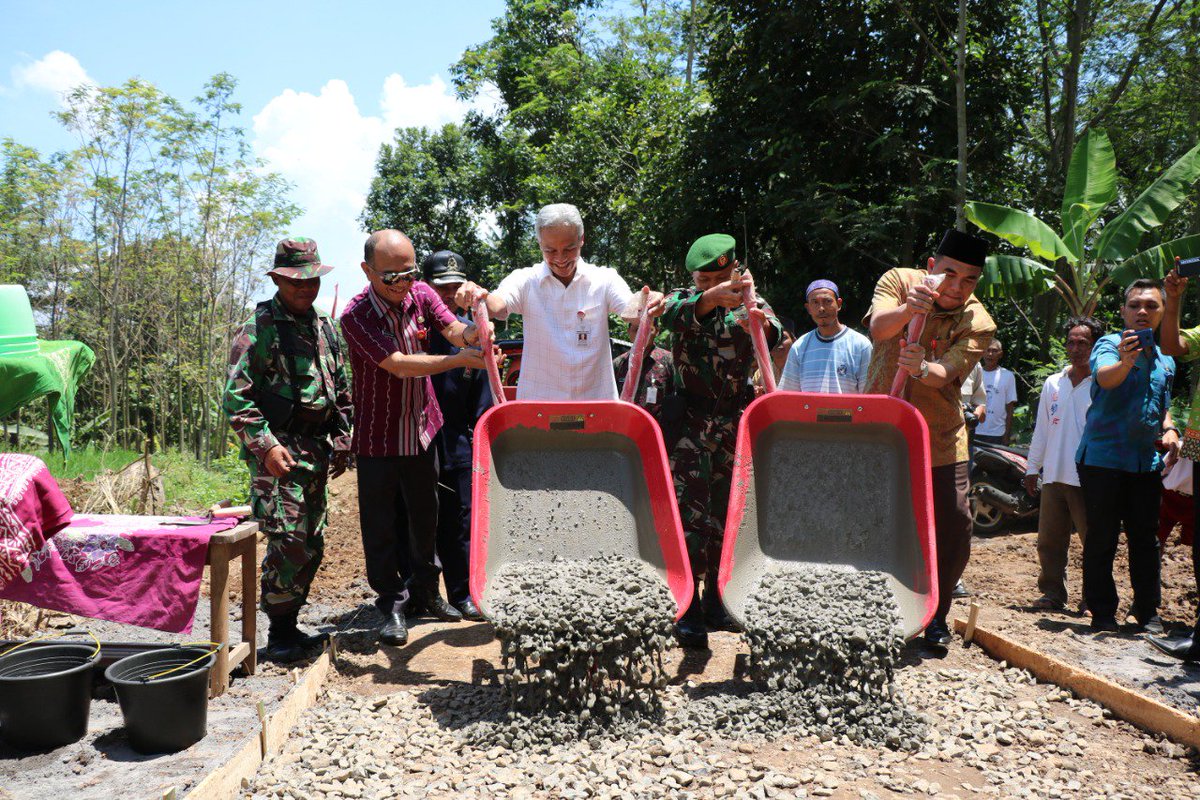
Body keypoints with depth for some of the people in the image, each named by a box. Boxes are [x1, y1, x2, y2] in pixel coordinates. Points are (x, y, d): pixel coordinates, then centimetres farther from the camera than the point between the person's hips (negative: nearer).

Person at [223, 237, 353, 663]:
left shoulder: (323, 325, 15)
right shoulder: (259, 327, -7)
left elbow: (342, 389, 21)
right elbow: (237, 396, -11)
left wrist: (341, 443, 15)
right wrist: (266, 446, -19)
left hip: (317, 450, 7)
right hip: (278, 449, -7)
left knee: (312, 544, 10)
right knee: (288, 541, -10)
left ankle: (290, 625, 23)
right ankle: (279, 633, 4)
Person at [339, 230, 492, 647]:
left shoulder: (421, 294, -2)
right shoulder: (356, 315, -18)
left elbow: (453, 330, -14)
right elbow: (398, 364, -27)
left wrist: (469, 332, -39)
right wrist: (458, 359, -37)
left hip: (422, 428, 5)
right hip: (377, 436, -5)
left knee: (424, 517, 17)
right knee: (382, 525, 3)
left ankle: (426, 589, 35)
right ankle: (392, 604, 17)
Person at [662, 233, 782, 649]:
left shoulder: (751, 304, 5)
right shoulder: (683, 299, 2)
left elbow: (774, 335, -17)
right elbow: (673, 316, -23)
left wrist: (762, 324, -42)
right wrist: (708, 299, -45)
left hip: (736, 425, 2)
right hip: (691, 423, -2)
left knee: (727, 514, 10)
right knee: (689, 514, -9)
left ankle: (716, 602, 23)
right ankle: (689, 610, -6)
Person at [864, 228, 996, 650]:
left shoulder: (978, 323, -10)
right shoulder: (899, 281, -8)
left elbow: (946, 374, -24)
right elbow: (878, 327, -28)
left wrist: (922, 368, -47)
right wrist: (907, 309, -50)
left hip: (940, 435, 1)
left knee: (955, 525, -5)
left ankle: (936, 616, 16)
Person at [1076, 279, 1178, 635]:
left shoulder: (1166, 361, 15)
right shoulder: (1110, 344, -5)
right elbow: (1105, 378, -28)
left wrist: (1169, 429, 7)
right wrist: (1126, 361, -49)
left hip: (1146, 462, 5)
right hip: (1103, 457, -5)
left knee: (1146, 538, 8)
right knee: (1101, 538, -1)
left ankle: (1148, 611, 19)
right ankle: (1102, 612, 8)